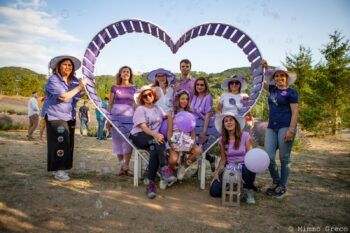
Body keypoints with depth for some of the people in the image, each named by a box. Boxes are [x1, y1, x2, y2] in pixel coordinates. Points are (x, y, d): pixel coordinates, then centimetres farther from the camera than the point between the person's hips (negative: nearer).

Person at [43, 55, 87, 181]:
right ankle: (58, 170, 0)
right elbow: (64, 96, -22)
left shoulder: (74, 81, 9)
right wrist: (80, 86, -17)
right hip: (55, 116, -7)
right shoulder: (53, 80, -10)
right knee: (60, 142, -11)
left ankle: (59, 168, 22)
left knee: (68, 143, 8)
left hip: (69, 117, 7)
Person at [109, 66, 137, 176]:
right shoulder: (114, 87, 7)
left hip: (129, 114, 0)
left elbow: (135, 104, 12)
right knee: (117, 140, 3)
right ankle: (122, 166, 13)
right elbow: (110, 103, 8)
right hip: (116, 114, 0)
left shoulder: (133, 88, 10)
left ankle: (126, 166, -4)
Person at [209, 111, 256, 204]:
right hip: (229, 169, 3)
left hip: (244, 167, -3)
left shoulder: (245, 136, -6)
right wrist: (217, 173, -8)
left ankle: (248, 191, -6)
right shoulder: (222, 140, 3)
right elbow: (223, 160, 6)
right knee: (214, 191, -15)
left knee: (249, 170, -41)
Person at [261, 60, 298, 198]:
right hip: (271, 127, 5)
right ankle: (276, 182, 20)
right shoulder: (273, 89, 15)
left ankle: (282, 186, 15)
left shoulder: (291, 92, -1)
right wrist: (265, 67, 19)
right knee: (269, 157, -1)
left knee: (284, 158, 2)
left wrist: (291, 130, -17)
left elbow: (295, 112, -8)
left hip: (285, 127, -5)